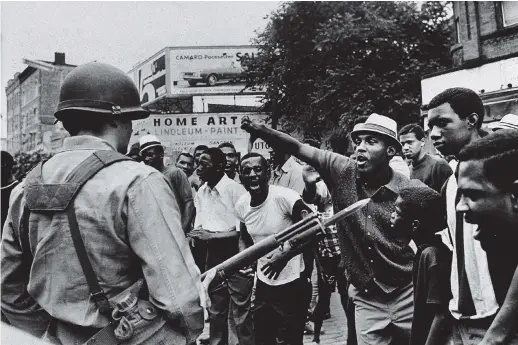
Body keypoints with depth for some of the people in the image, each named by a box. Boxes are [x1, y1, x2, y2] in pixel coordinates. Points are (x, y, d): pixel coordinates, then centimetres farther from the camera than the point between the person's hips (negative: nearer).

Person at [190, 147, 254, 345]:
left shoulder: (235, 189, -15)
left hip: (236, 255, -7)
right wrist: (197, 234, -9)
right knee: (215, 310, 19)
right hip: (213, 255, 7)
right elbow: (199, 226, 13)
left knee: (240, 313, 1)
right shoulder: (201, 192, 6)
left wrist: (212, 235, -19)